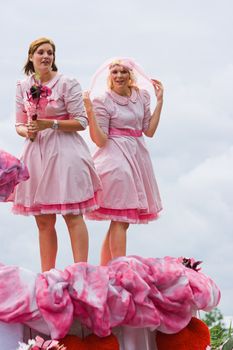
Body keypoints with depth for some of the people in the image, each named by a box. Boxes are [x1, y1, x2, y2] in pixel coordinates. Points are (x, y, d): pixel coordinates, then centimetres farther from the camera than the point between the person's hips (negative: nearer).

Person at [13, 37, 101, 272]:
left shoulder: (67, 83, -4)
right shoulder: (23, 87, 9)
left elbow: (81, 122, -5)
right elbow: (19, 124, 15)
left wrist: (51, 124, -17)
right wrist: (27, 131, -7)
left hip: (64, 151, -4)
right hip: (36, 152, 4)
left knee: (73, 215, -8)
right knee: (43, 221, 7)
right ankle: (46, 275, 13)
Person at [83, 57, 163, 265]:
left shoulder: (142, 97, 9)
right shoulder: (103, 101, -8)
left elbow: (149, 131, 8)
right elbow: (100, 140, -12)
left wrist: (159, 101, 7)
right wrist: (90, 112, -21)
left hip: (136, 157, 7)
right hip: (116, 160, -7)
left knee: (118, 220, 9)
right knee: (121, 220, -11)